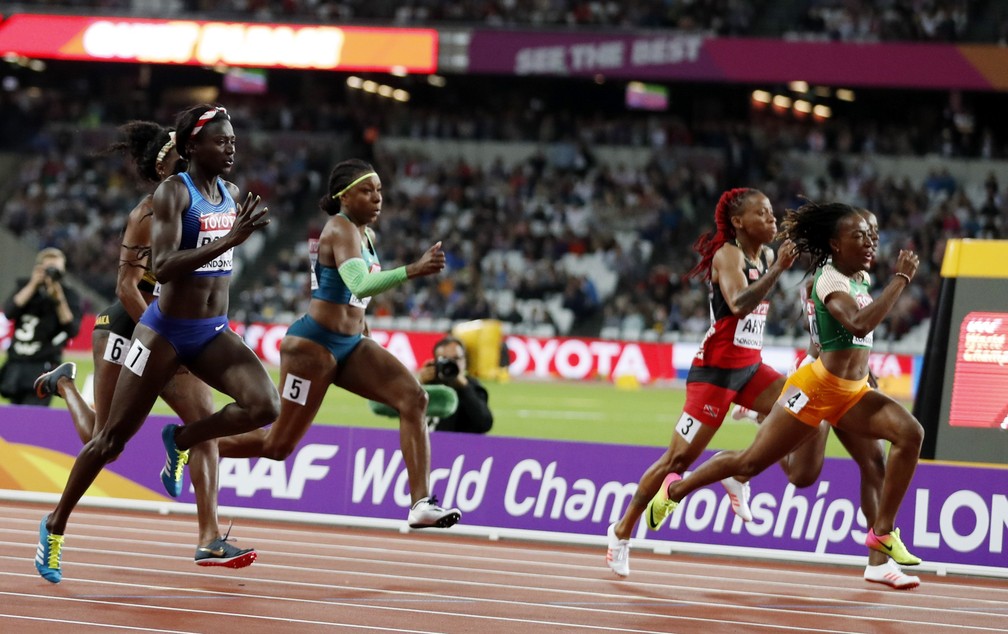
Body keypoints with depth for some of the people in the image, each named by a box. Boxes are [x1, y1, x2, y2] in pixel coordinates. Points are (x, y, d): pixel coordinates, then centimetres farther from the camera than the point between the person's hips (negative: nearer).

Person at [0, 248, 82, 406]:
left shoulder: (68, 296, 0)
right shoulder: (25, 286, 8)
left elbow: (72, 331, -11)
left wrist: (59, 299, -19)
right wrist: (33, 285, -12)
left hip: (43, 369, -4)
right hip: (15, 365, 4)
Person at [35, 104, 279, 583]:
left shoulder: (231, 195, 6)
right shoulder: (173, 192, -15)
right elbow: (162, 267, -27)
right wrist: (229, 240, -32)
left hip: (213, 333, 6)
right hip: (166, 331, -5)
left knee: (265, 405, -19)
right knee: (113, 438, 3)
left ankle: (180, 441, 6)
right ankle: (56, 525, 20)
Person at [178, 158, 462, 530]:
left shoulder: (366, 234, 10)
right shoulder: (341, 229, -18)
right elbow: (360, 286, -38)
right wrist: (412, 271, -49)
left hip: (350, 346, 8)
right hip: (313, 345, -8)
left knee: (413, 398, -14)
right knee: (278, 446, 0)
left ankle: (421, 504, -20)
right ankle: (181, 443, 20)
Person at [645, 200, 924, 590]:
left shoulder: (862, 279, 10)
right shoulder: (830, 280, -16)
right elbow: (859, 324, -36)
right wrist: (901, 279, -32)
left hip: (853, 394, 8)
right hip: (816, 389, -8)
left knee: (909, 432, -16)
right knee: (751, 462, 1)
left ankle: (882, 534, -12)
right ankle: (675, 490, 26)